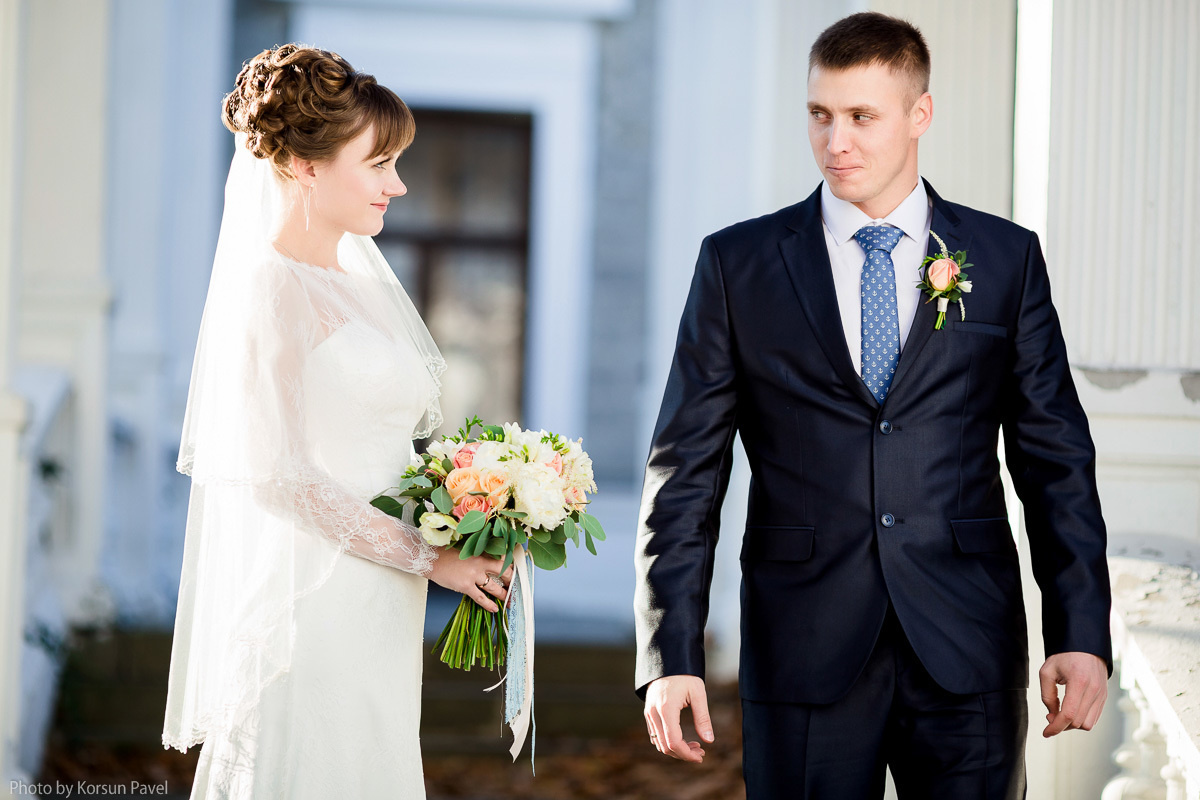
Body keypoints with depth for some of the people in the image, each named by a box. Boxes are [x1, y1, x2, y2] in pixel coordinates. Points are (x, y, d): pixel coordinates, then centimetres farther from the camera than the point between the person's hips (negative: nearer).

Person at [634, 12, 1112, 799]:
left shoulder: (1007, 259, 6)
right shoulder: (737, 263, 4)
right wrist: (671, 655, -5)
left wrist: (1083, 632, -3)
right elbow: (686, 469, 2)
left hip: (967, 647, 1)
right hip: (803, 654, 0)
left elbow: (1055, 459, 6)